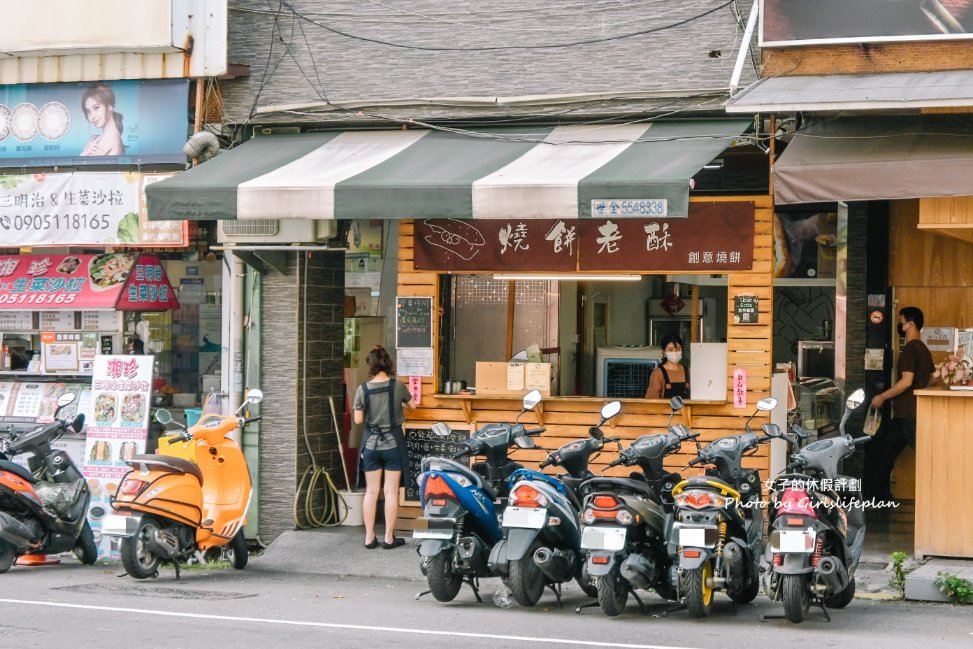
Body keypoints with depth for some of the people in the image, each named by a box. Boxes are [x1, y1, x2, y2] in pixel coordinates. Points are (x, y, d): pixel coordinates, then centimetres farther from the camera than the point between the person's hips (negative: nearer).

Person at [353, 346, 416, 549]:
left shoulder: (363, 389, -8)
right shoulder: (397, 386, -8)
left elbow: (358, 419, -3)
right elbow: (412, 406, 10)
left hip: (371, 443, 1)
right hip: (392, 443, -1)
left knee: (371, 491, 8)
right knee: (391, 491, 3)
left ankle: (369, 537, 10)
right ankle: (389, 538, 5)